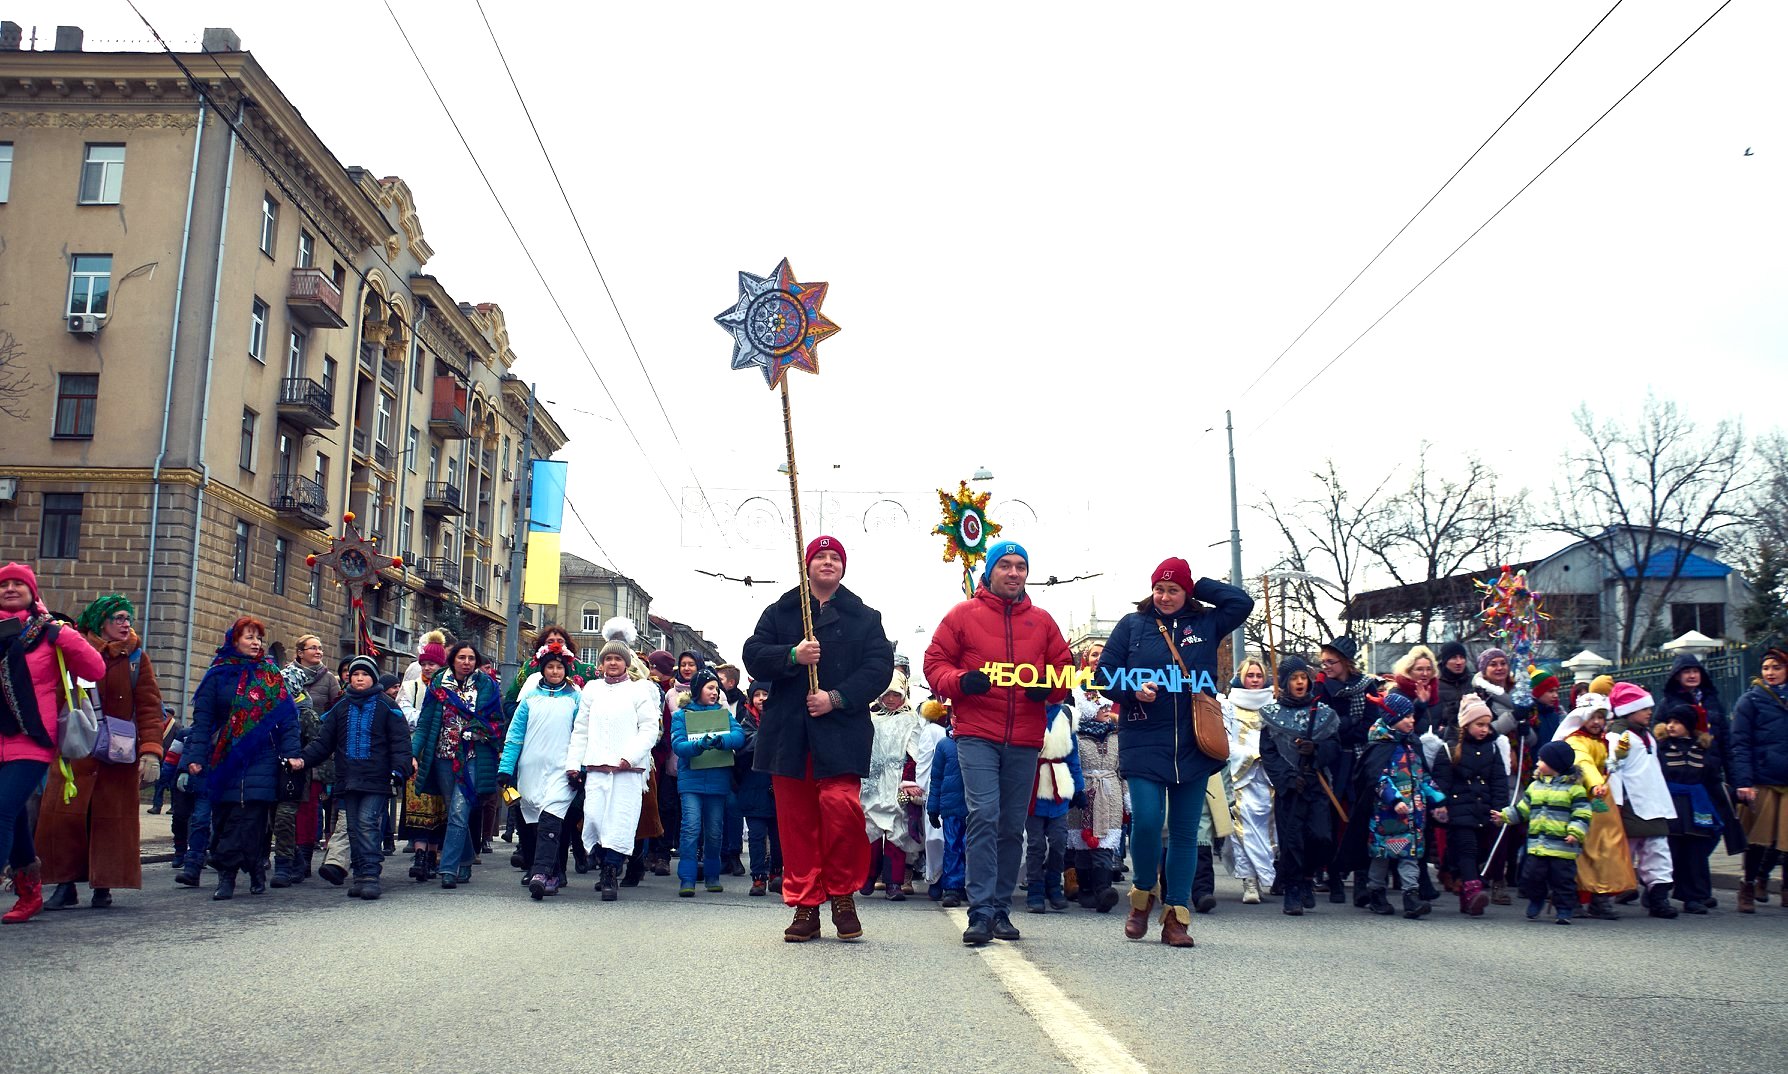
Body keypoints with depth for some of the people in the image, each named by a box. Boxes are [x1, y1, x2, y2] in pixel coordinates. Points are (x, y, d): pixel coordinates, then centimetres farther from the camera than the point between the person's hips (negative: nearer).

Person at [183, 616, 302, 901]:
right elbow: (202, 719, 5)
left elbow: (287, 718, 8)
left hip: (262, 760, 0)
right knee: (225, 818, -2)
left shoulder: (271, 675, 10)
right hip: (225, 760, 0)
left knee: (253, 816, -7)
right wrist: (196, 757, -5)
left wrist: (291, 753, -3)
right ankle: (226, 877, 4)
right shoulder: (218, 675, 7)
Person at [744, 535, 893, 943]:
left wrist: (837, 698, -11)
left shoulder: (864, 617, 13)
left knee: (842, 807, -18)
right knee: (796, 821, 2)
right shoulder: (779, 613, 16)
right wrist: (792, 656, -14)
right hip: (789, 734, 2)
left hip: (841, 732, -2)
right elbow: (753, 656, 5)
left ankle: (843, 896, 2)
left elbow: (880, 666, 2)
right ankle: (805, 907, 11)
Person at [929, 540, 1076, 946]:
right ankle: (981, 912, -11)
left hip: (1025, 740, 4)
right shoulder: (963, 614, 5)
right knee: (984, 815, -15)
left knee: (1012, 826, 8)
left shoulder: (1042, 621, 13)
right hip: (976, 735, -3)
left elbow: (1064, 667, 16)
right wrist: (961, 681, -16)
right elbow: (935, 663, 3)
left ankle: (1001, 909, 19)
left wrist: (1049, 688, -6)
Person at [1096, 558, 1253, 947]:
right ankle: (1143, 893, 16)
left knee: (1185, 829, 4)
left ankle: (1176, 915, 12)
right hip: (1143, 741, -2)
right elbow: (1106, 673, 5)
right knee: (1146, 821, -12)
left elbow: (1242, 602, 0)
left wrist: (1198, 586, 4)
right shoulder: (1132, 624, 7)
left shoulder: (1206, 623, 11)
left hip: (1193, 743, 2)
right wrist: (1132, 690, -14)